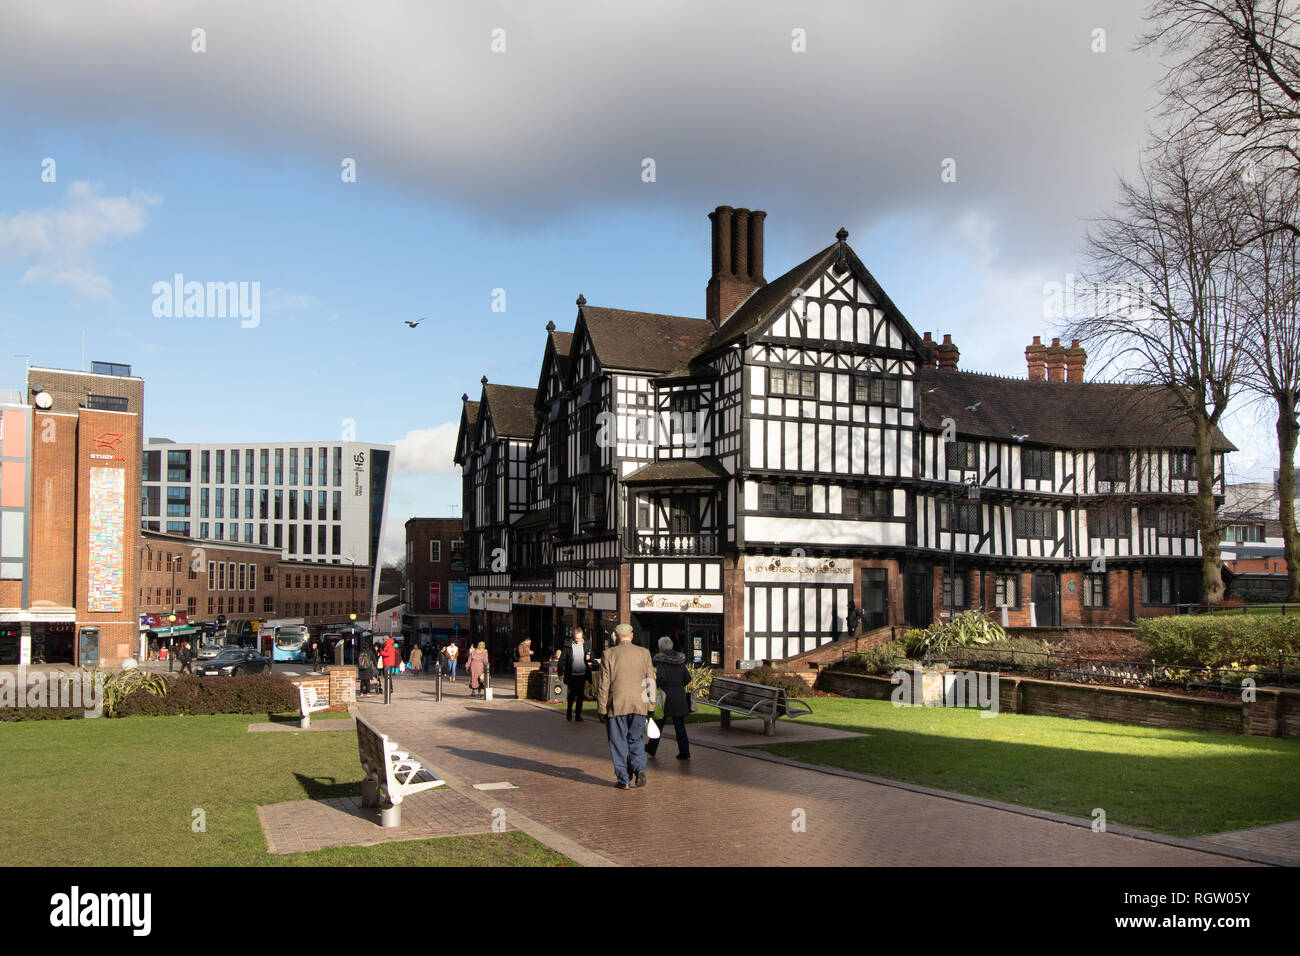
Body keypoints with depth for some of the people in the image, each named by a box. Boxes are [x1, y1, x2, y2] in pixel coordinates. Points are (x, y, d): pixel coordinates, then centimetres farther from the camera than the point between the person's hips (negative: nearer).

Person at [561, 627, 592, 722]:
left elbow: (590, 659, 14)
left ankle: (579, 714, 14)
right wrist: (561, 673, -6)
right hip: (572, 675, -2)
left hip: (582, 675, 2)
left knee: (580, 695, 6)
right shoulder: (568, 646, -4)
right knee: (572, 694, 0)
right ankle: (569, 712, 21)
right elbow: (562, 660, -1)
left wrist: (589, 658, -11)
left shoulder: (585, 645, 5)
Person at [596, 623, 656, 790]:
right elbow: (650, 681, 5)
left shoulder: (609, 654, -3)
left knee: (619, 743, 7)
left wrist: (602, 709, 1)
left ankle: (625, 780, 7)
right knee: (636, 740, 16)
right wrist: (650, 705, 11)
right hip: (639, 705, 2)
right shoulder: (644, 653, 4)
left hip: (616, 706, -2)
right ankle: (639, 769, -5)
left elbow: (603, 684, -4)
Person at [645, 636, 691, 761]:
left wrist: (655, 685, -3)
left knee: (658, 722, 12)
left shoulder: (660, 660, -10)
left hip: (666, 695, -4)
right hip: (680, 695, 4)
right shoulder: (680, 660, 6)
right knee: (680, 725, 8)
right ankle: (684, 752, 3)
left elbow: (661, 677, -22)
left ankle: (651, 748, 27)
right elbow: (688, 678, 6)